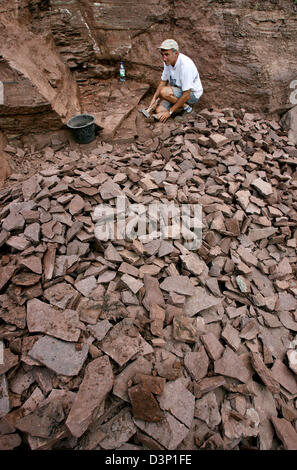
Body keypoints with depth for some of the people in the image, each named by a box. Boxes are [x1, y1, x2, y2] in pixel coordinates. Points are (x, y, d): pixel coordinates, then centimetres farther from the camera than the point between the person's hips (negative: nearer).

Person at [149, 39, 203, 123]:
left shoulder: (185, 65, -30)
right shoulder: (168, 61, -6)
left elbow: (186, 95, -30)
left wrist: (170, 111, -28)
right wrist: (154, 98, -6)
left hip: (192, 94, -7)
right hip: (178, 92, 7)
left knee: (164, 91, -30)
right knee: (159, 111, -11)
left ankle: (186, 106, -9)